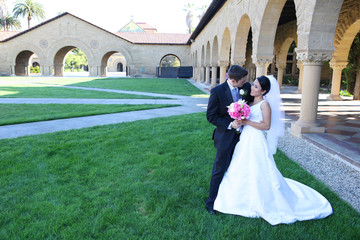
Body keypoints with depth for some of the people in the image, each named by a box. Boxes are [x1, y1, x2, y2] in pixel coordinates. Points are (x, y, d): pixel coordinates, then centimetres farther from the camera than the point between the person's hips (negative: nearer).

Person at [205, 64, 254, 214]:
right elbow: (211, 116, -12)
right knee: (219, 170, 7)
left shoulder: (246, 87, -4)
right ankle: (212, 202, 25)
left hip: (242, 135, 5)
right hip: (225, 137, -4)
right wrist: (230, 124, -22)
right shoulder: (217, 92, -17)